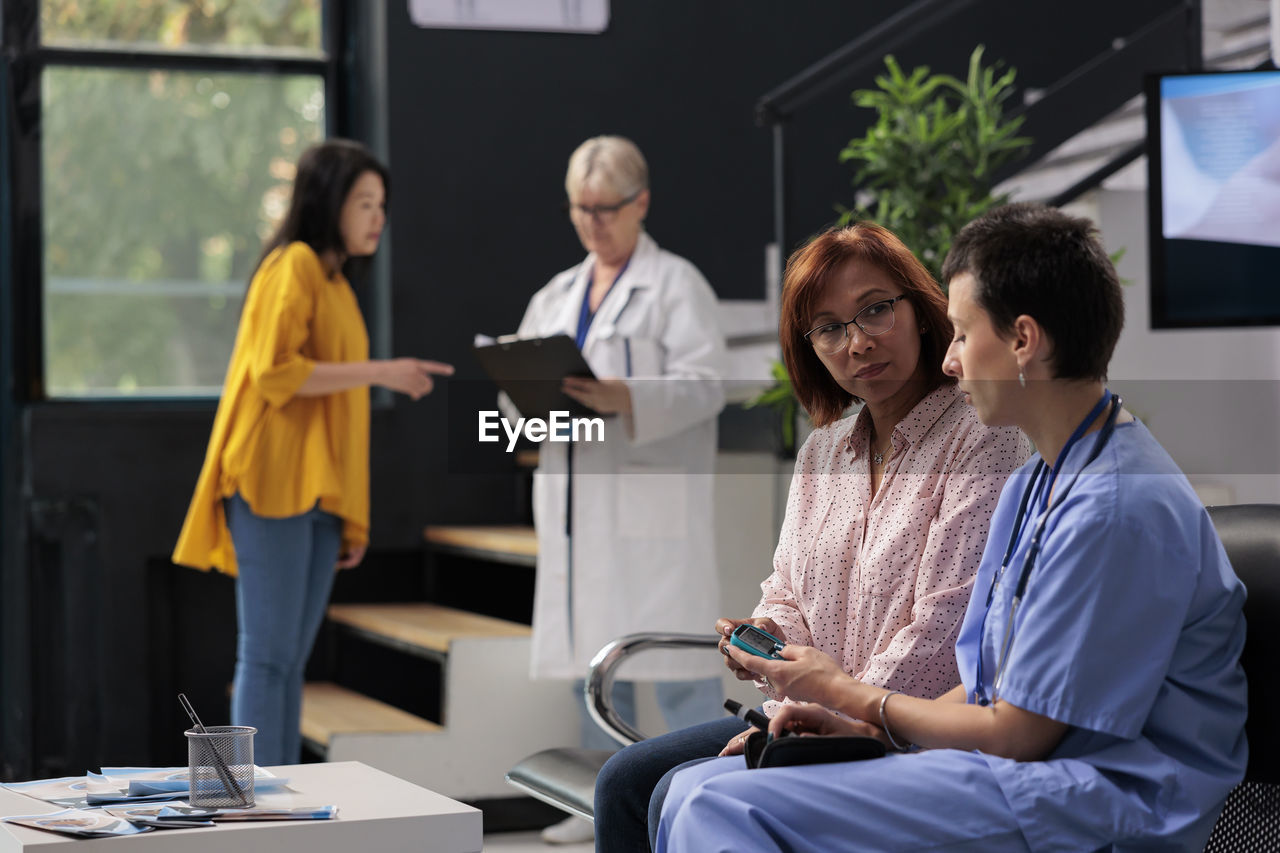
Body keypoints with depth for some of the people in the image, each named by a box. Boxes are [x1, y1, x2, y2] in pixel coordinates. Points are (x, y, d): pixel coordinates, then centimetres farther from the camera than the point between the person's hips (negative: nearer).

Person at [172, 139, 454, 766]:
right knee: (268, 655, -9)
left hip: (317, 493, 9)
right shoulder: (293, 265, -5)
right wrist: (379, 372, -18)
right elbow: (274, 370, -18)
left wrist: (350, 519, 18)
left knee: (290, 661, 8)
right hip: (276, 485, -9)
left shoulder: (334, 281, 21)